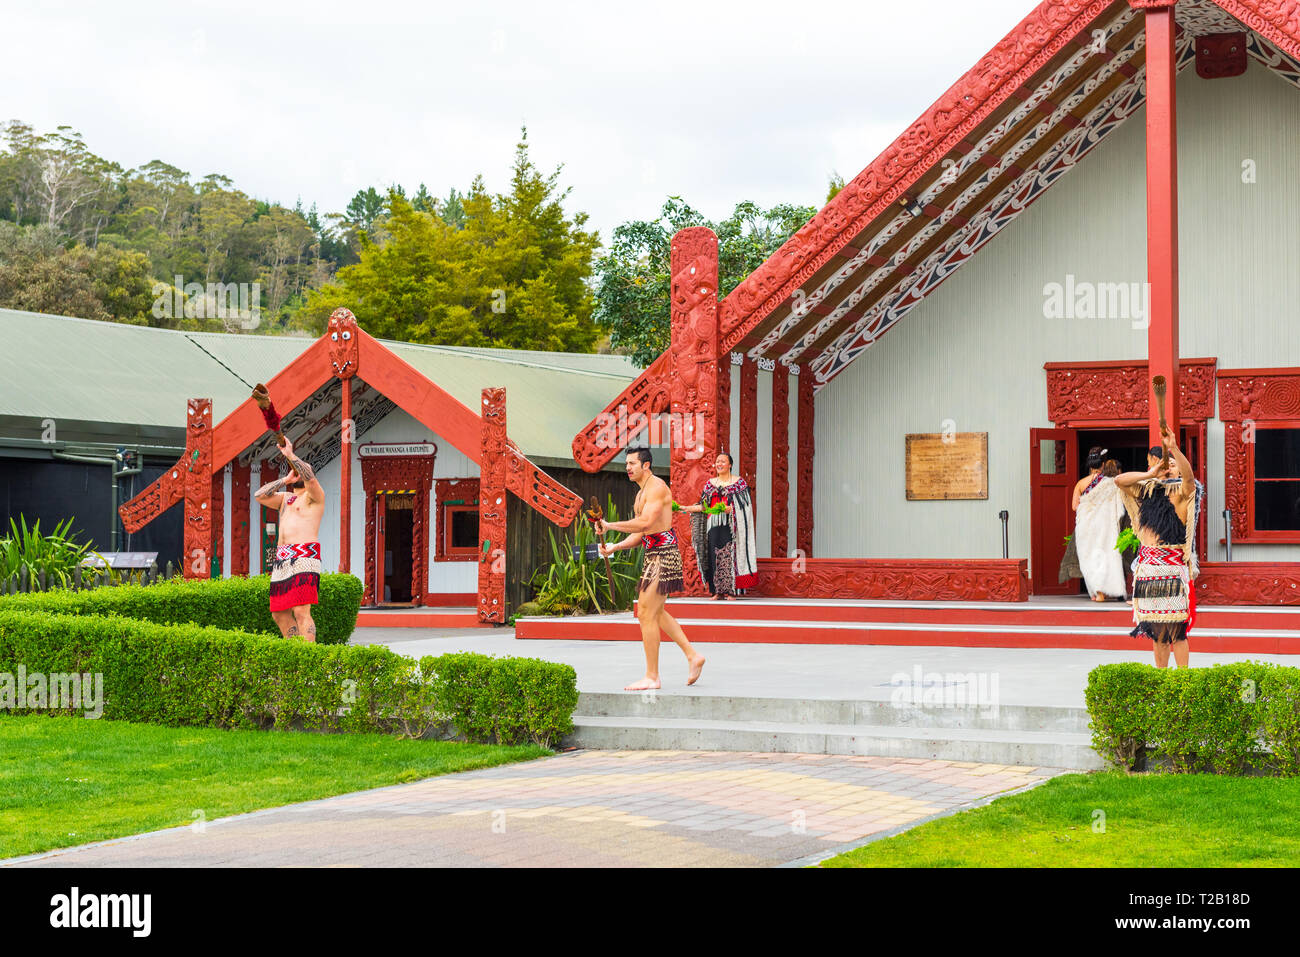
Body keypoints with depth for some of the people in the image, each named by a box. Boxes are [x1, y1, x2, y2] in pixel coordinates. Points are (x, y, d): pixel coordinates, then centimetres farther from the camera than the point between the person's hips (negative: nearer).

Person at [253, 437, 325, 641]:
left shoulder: (315, 496, 5)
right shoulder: (285, 498, 27)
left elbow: (309, 477, -15)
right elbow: (260, 496, 15)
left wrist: (290, 455, -12)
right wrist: (285, 480, 12)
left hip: (303, 557, -8)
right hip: (282, 560, 8)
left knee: (301, 611, -19)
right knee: (279, 613, 4)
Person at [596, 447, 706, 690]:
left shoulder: (657, 487, -12)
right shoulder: (641, 493, 19)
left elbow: (645, 523, -24)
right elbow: (640, 534, 21)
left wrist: (609, 525, -18)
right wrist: (614, 547, 6)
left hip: (664, 553, -11)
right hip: (654, 554, 11)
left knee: (647, 613, -10)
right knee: (655, 612, 17)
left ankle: (651, 677, -6)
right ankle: (693, 656, 23)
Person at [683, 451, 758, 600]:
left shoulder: (738, 482, 3)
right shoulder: (710, 484, 16)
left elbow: (743, 504, -5)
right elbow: (704, 506, 14)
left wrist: (730, 508, -23)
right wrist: (686, 508, 2)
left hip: (730, 526, -4)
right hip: (714, 526, 4)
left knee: (730, 555, -9)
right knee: (714, 557, 0)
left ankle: (730, 591, -7)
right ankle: (717, 591, 4)